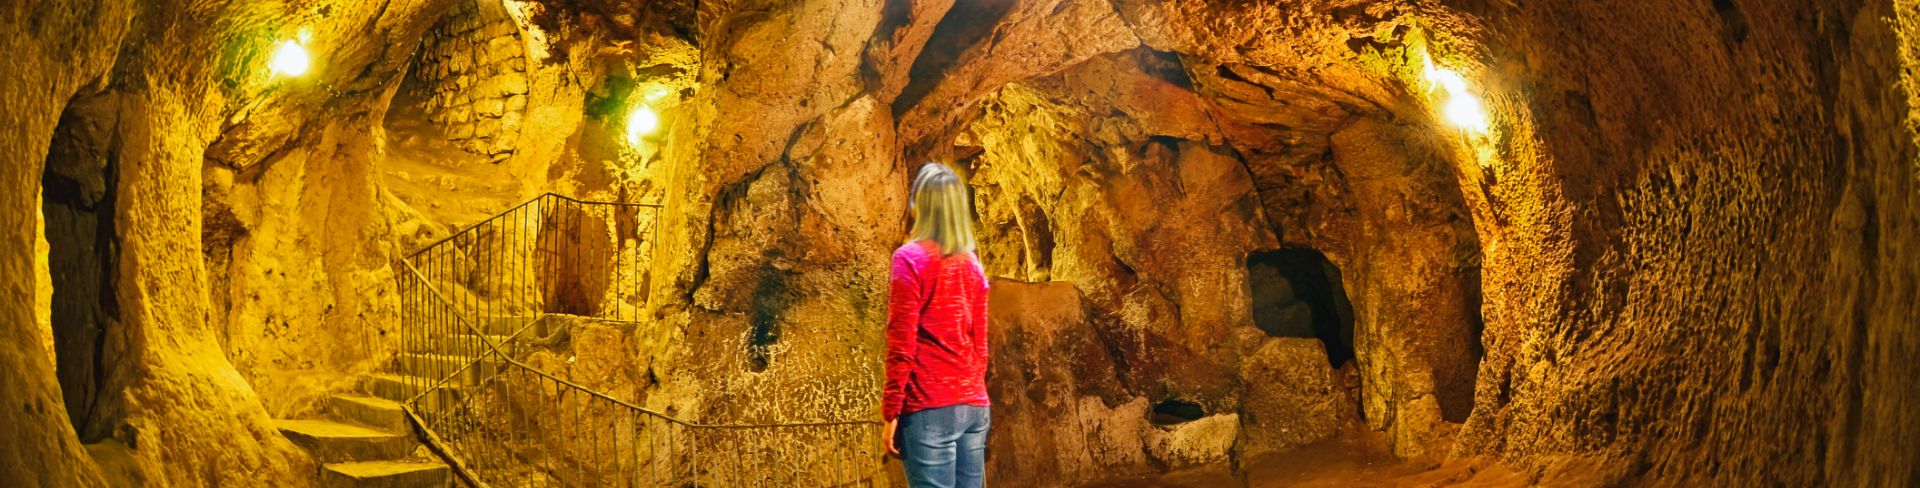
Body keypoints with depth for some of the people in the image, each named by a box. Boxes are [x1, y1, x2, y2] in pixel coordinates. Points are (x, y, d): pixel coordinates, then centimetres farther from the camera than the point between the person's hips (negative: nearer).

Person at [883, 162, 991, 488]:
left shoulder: (911, 257, -6)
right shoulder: (972, 263, 11)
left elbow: (901, 345, -9)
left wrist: (891, 413, -5)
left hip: (929, 408, -6)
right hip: (973, 405, 6)